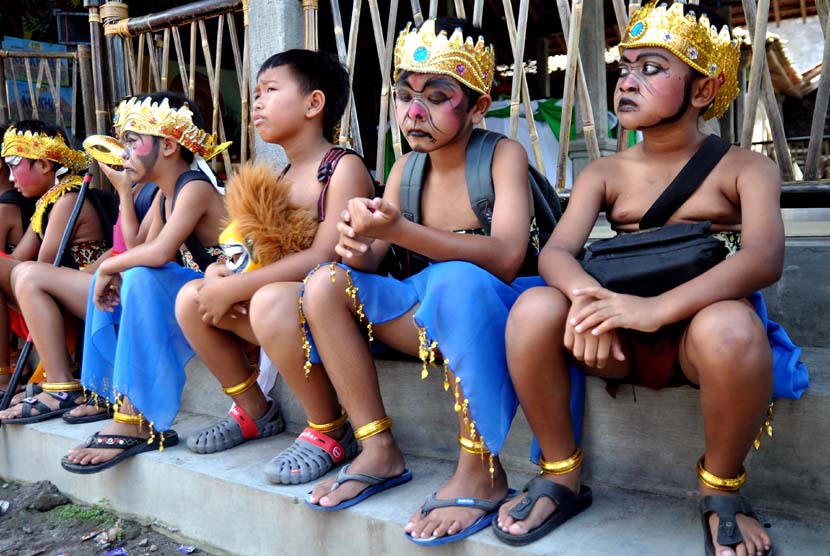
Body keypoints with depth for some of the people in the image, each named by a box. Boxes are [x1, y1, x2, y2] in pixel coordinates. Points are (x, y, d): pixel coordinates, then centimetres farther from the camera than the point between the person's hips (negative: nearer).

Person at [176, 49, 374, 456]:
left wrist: (232, 288, -20)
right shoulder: (280, 180, 14)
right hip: (277, 305, 8)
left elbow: (321, 258, -22)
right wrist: (220, 271, -9)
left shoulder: (344, 167, -11)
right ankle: (254, 412, 10)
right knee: (191, 297, -2)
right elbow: (257, 254, 15)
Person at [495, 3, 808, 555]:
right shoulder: (605, 174, 9)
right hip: (624, 345, 3)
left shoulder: (744, 168, 0)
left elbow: (764, 258, -19)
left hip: (698, 335, -2)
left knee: (730, 326, -37)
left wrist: (656, 308, -33)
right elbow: (556, 251, -6)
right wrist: (586, 294, -31)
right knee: (534, 309, -25)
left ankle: (721, 489, -8)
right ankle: (562, 475, -5)